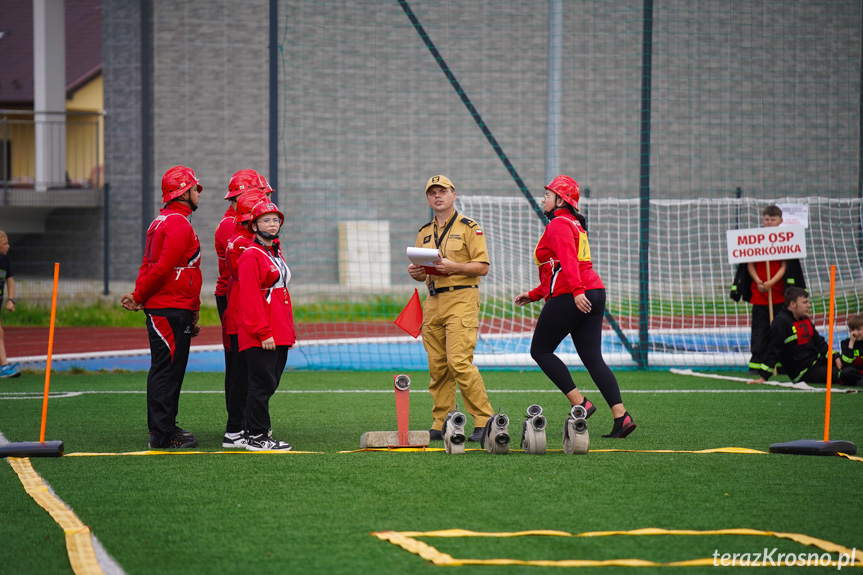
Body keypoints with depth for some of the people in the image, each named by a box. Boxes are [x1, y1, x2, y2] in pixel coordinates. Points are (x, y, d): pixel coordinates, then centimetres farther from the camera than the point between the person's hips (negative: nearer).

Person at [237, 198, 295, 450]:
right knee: (263, 385, -8)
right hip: (260, 337, -9)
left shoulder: (276, 254, 20)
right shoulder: (251, 256, -9)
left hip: (279, 335, 9)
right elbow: (250, 299, -15)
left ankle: (261, 433, 15)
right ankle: (257, 437, -3)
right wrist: (263, 333, -20)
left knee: (270, 384, 10)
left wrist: (288, 331, 19)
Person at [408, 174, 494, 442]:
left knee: (459, 362, -16)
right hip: (433, 303, 6)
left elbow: (482, 267, -6)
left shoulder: (469, 227, 0)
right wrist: (415, 272, 1)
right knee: (437, 367, 3)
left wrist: (453, 266, -19)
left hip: (461, 299, -6)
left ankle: (484, 421, -12)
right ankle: (440, 425, 6)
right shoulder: (424, 232, 19)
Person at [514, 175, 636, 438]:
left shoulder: (559, 224, -6)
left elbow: (568, 260, -22)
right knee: (592, 357, 4)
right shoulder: (576, 225, 25)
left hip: (568, 298, -9)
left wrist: (577, 291, -33)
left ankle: (580, 403, -4)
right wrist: (533, 295, 30)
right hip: (594, 293, 9)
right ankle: (621, 416, -7)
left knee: (540, 350, 4)